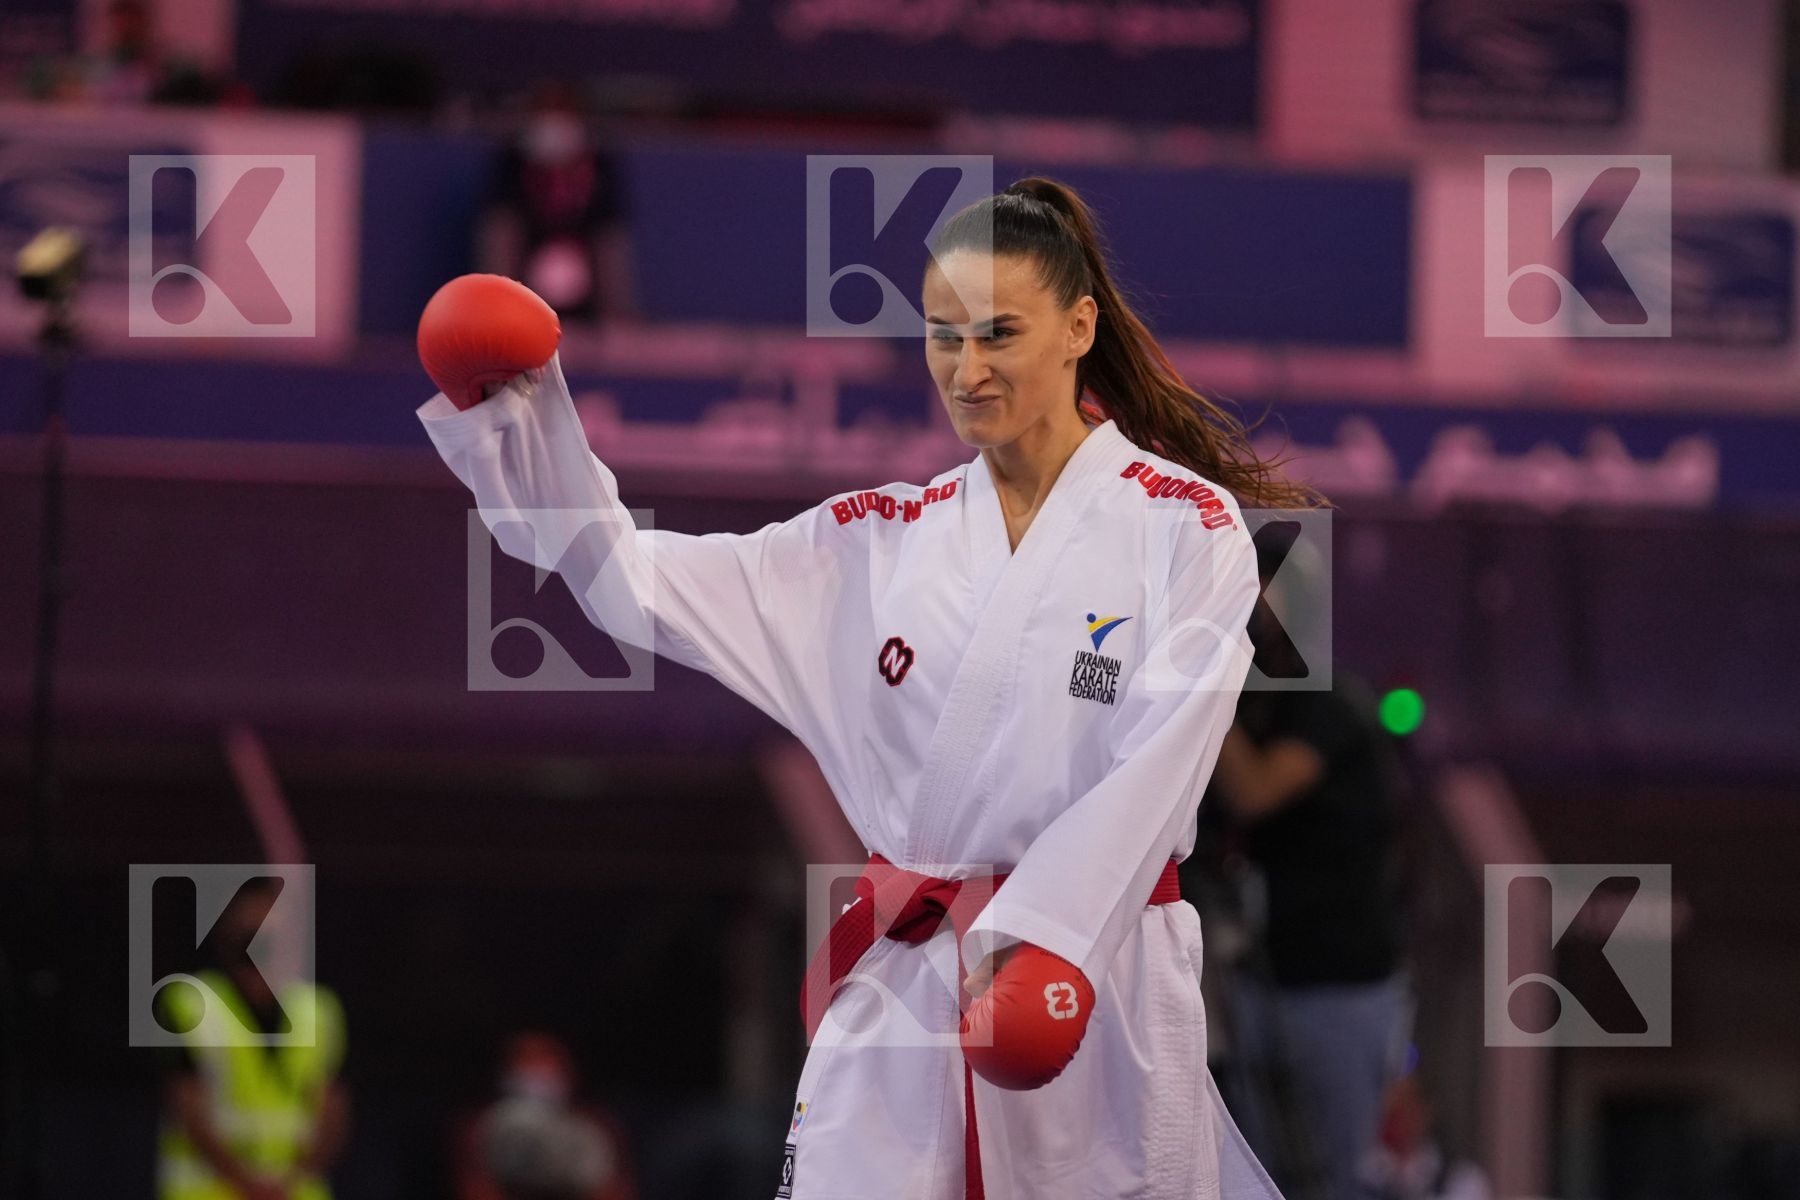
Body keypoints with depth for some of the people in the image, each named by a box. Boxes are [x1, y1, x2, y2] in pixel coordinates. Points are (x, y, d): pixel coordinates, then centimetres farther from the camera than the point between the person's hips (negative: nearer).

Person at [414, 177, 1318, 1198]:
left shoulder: (1185, 526, -3)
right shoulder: (889, 539, 11)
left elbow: (1157, 761, -12)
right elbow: (636, 581, 10)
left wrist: (1040, 939, -21)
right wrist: (525, 414, -3)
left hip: (1098, 983, -3)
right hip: (898, 990, 3)